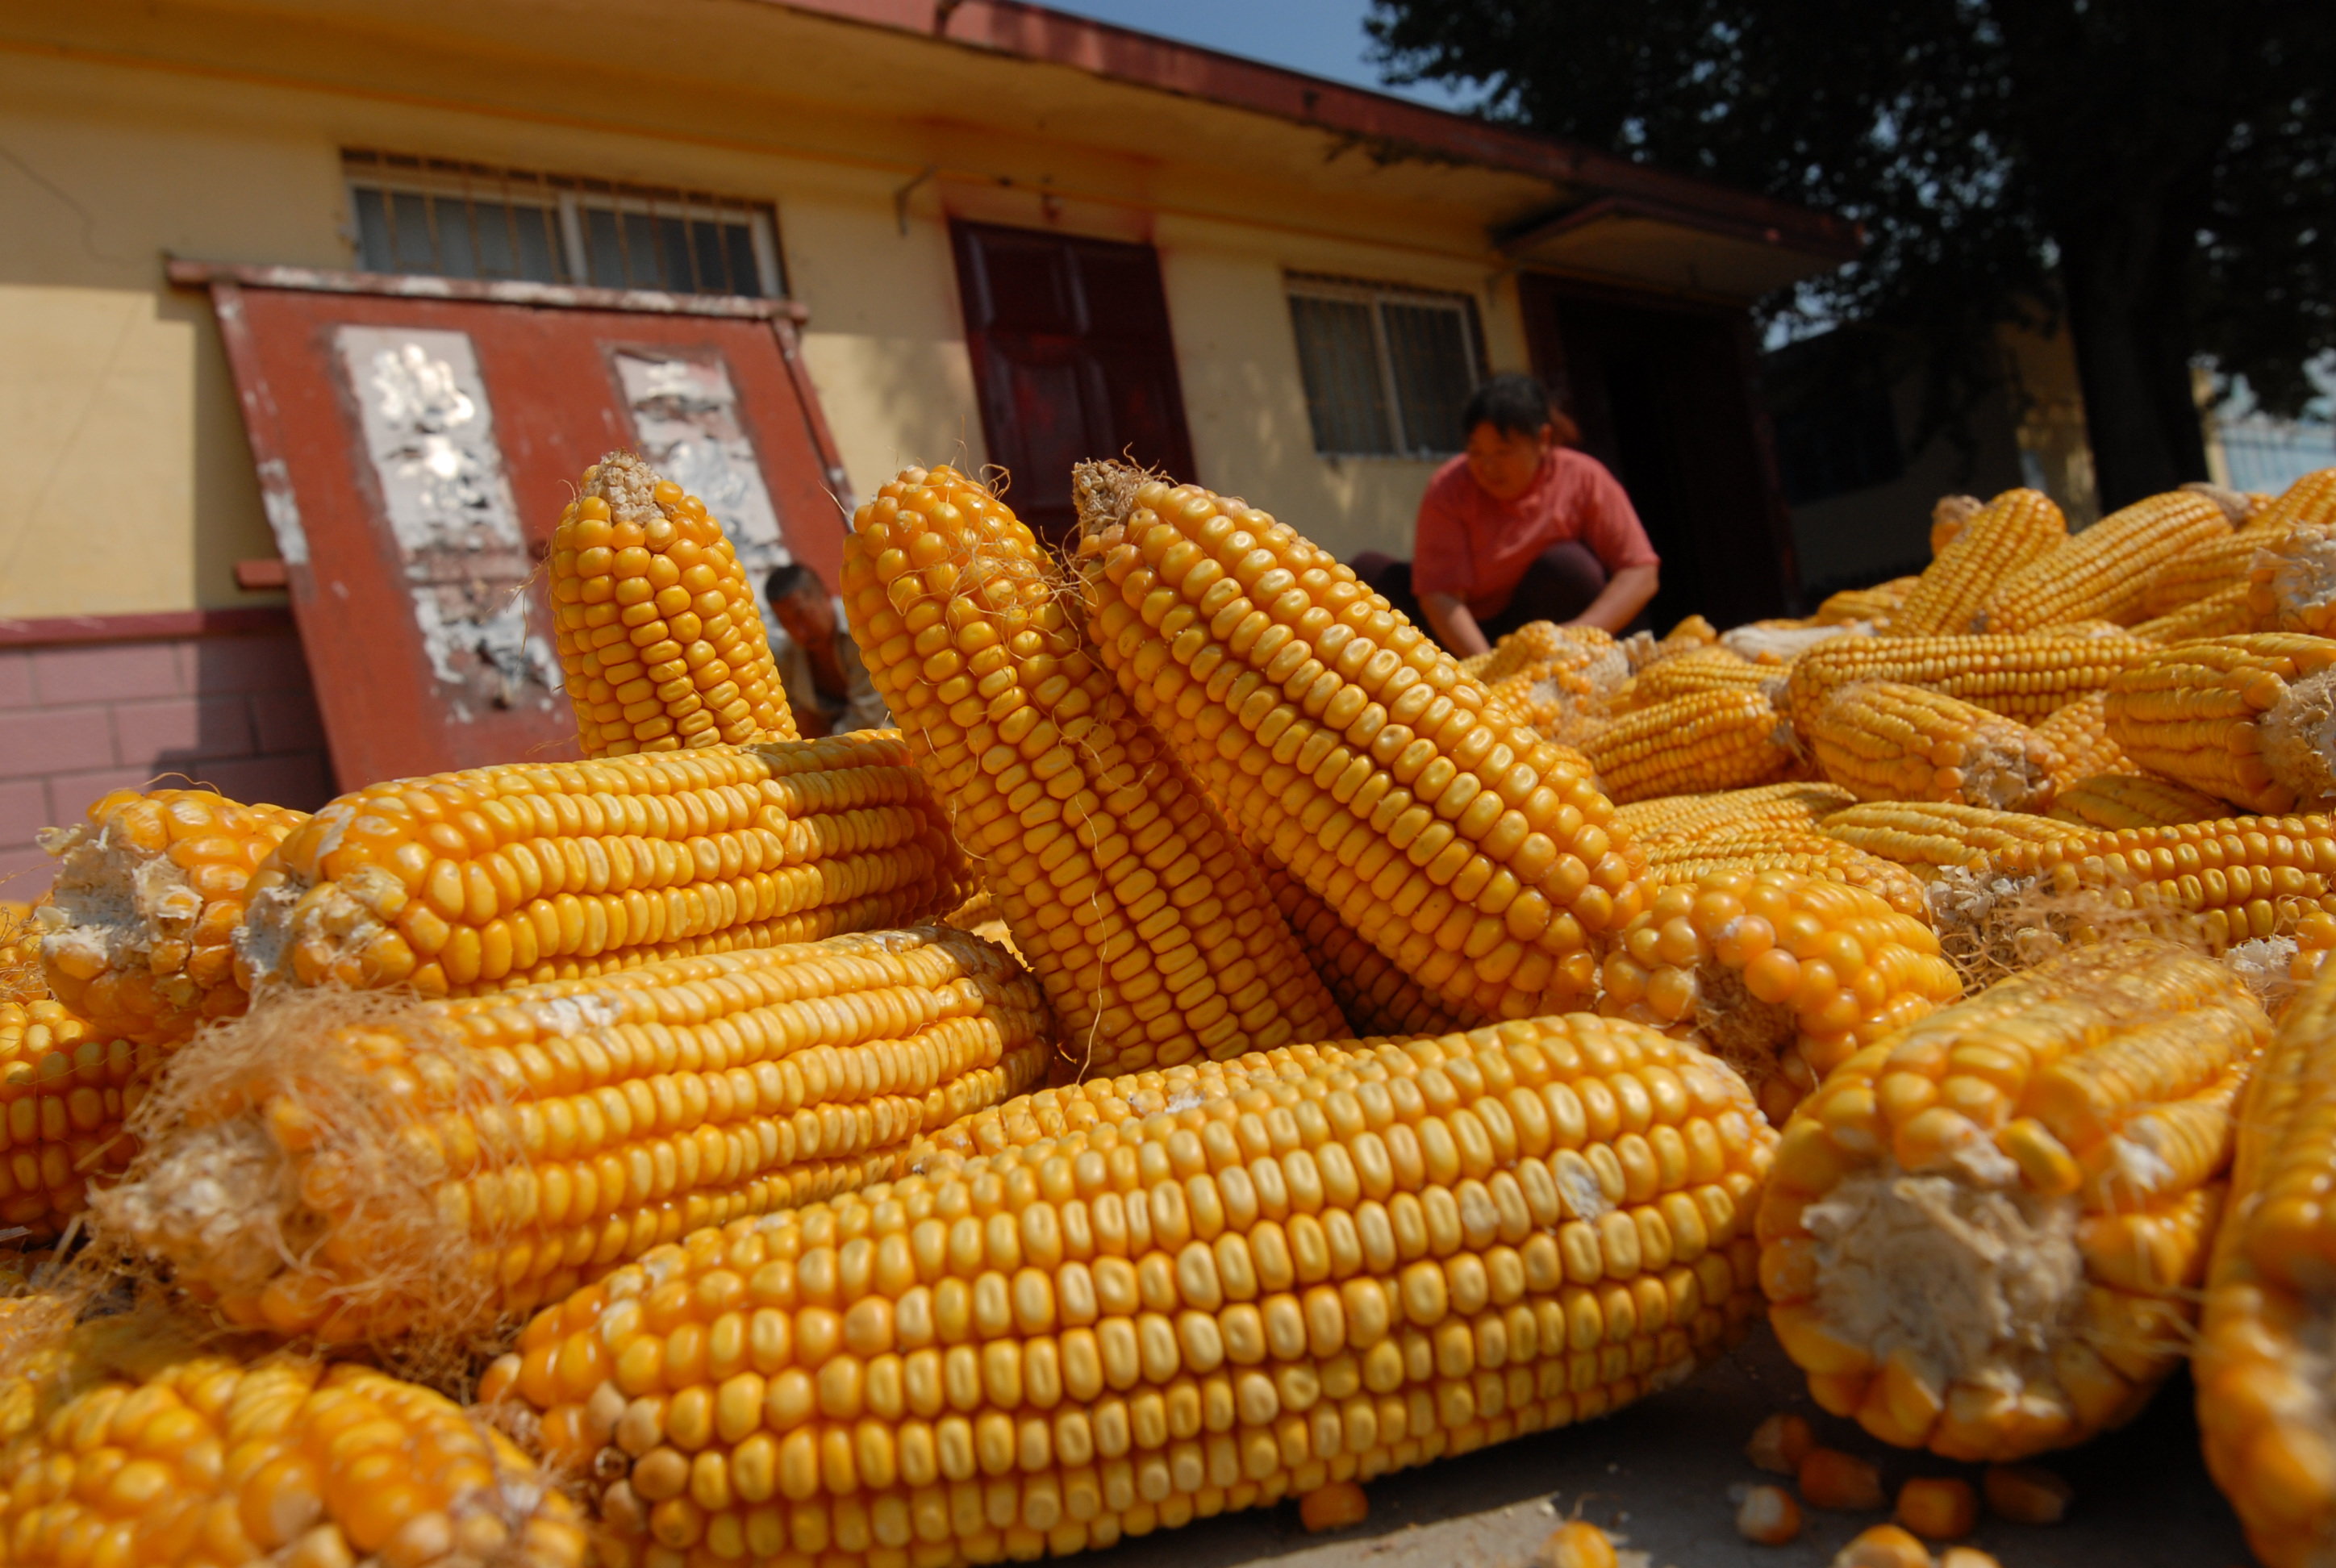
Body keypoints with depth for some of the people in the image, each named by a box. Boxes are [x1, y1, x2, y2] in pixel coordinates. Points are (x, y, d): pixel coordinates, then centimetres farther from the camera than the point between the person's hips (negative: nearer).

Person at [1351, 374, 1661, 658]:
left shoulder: (1583, 479, -12)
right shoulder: (1449, 488, -14)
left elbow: (1641, 574, -16)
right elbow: (1440, 592, -23)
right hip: (1469, 634, 1)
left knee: (1568, 564, -28)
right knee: (1370, 570, -19)